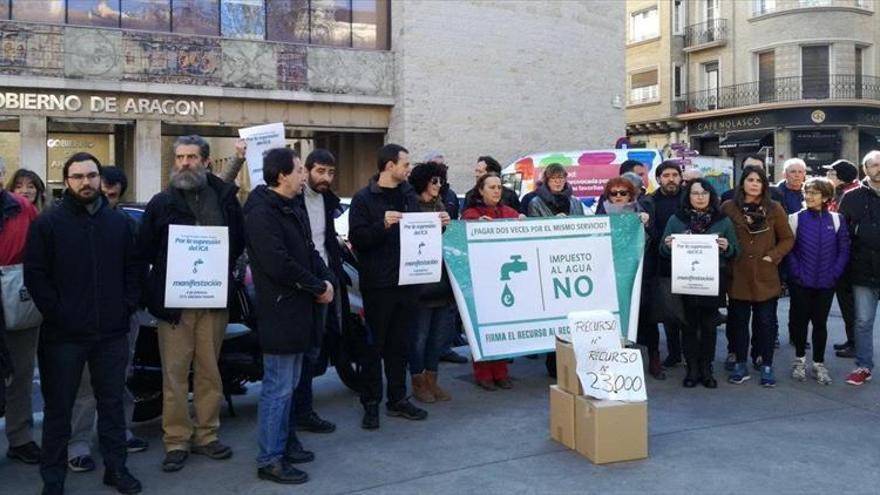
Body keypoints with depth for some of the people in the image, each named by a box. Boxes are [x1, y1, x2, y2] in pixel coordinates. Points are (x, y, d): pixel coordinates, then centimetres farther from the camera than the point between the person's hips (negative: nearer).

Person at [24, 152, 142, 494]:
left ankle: (116, 467, 24)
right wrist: (57, 314, -12)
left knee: (112, 402, 12)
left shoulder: (119, 223, 9)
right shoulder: (48, 223, -1)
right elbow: (35, 275, -5)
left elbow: (132, 269, 13)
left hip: (112, 333, 3)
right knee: (59, 407, 7)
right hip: (64, 335, -3)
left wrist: (127, 307, 1)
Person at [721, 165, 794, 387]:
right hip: (738, 275, 0)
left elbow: (788, 239, 6)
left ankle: (767, 366, 17)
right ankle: (740, 365, 19)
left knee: (765, 322, 6)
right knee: (739, 321, 8)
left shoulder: (774, 209, 2)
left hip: (765, 277, 0)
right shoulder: (728, 208, 0)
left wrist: (773, 256, -6)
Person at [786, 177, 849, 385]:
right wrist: (796, 273, -10)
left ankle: (819, 363, 20)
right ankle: (800, 359, 26)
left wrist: (835, 273, -6)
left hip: (826, 283, 1)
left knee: (820, 322, 8)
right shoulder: (796, 218, -4)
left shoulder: (836, 219, 0)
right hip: (801, 282, -1)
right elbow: (788, 248, -3)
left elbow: (844, 249, 2)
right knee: (800, 320, 8)